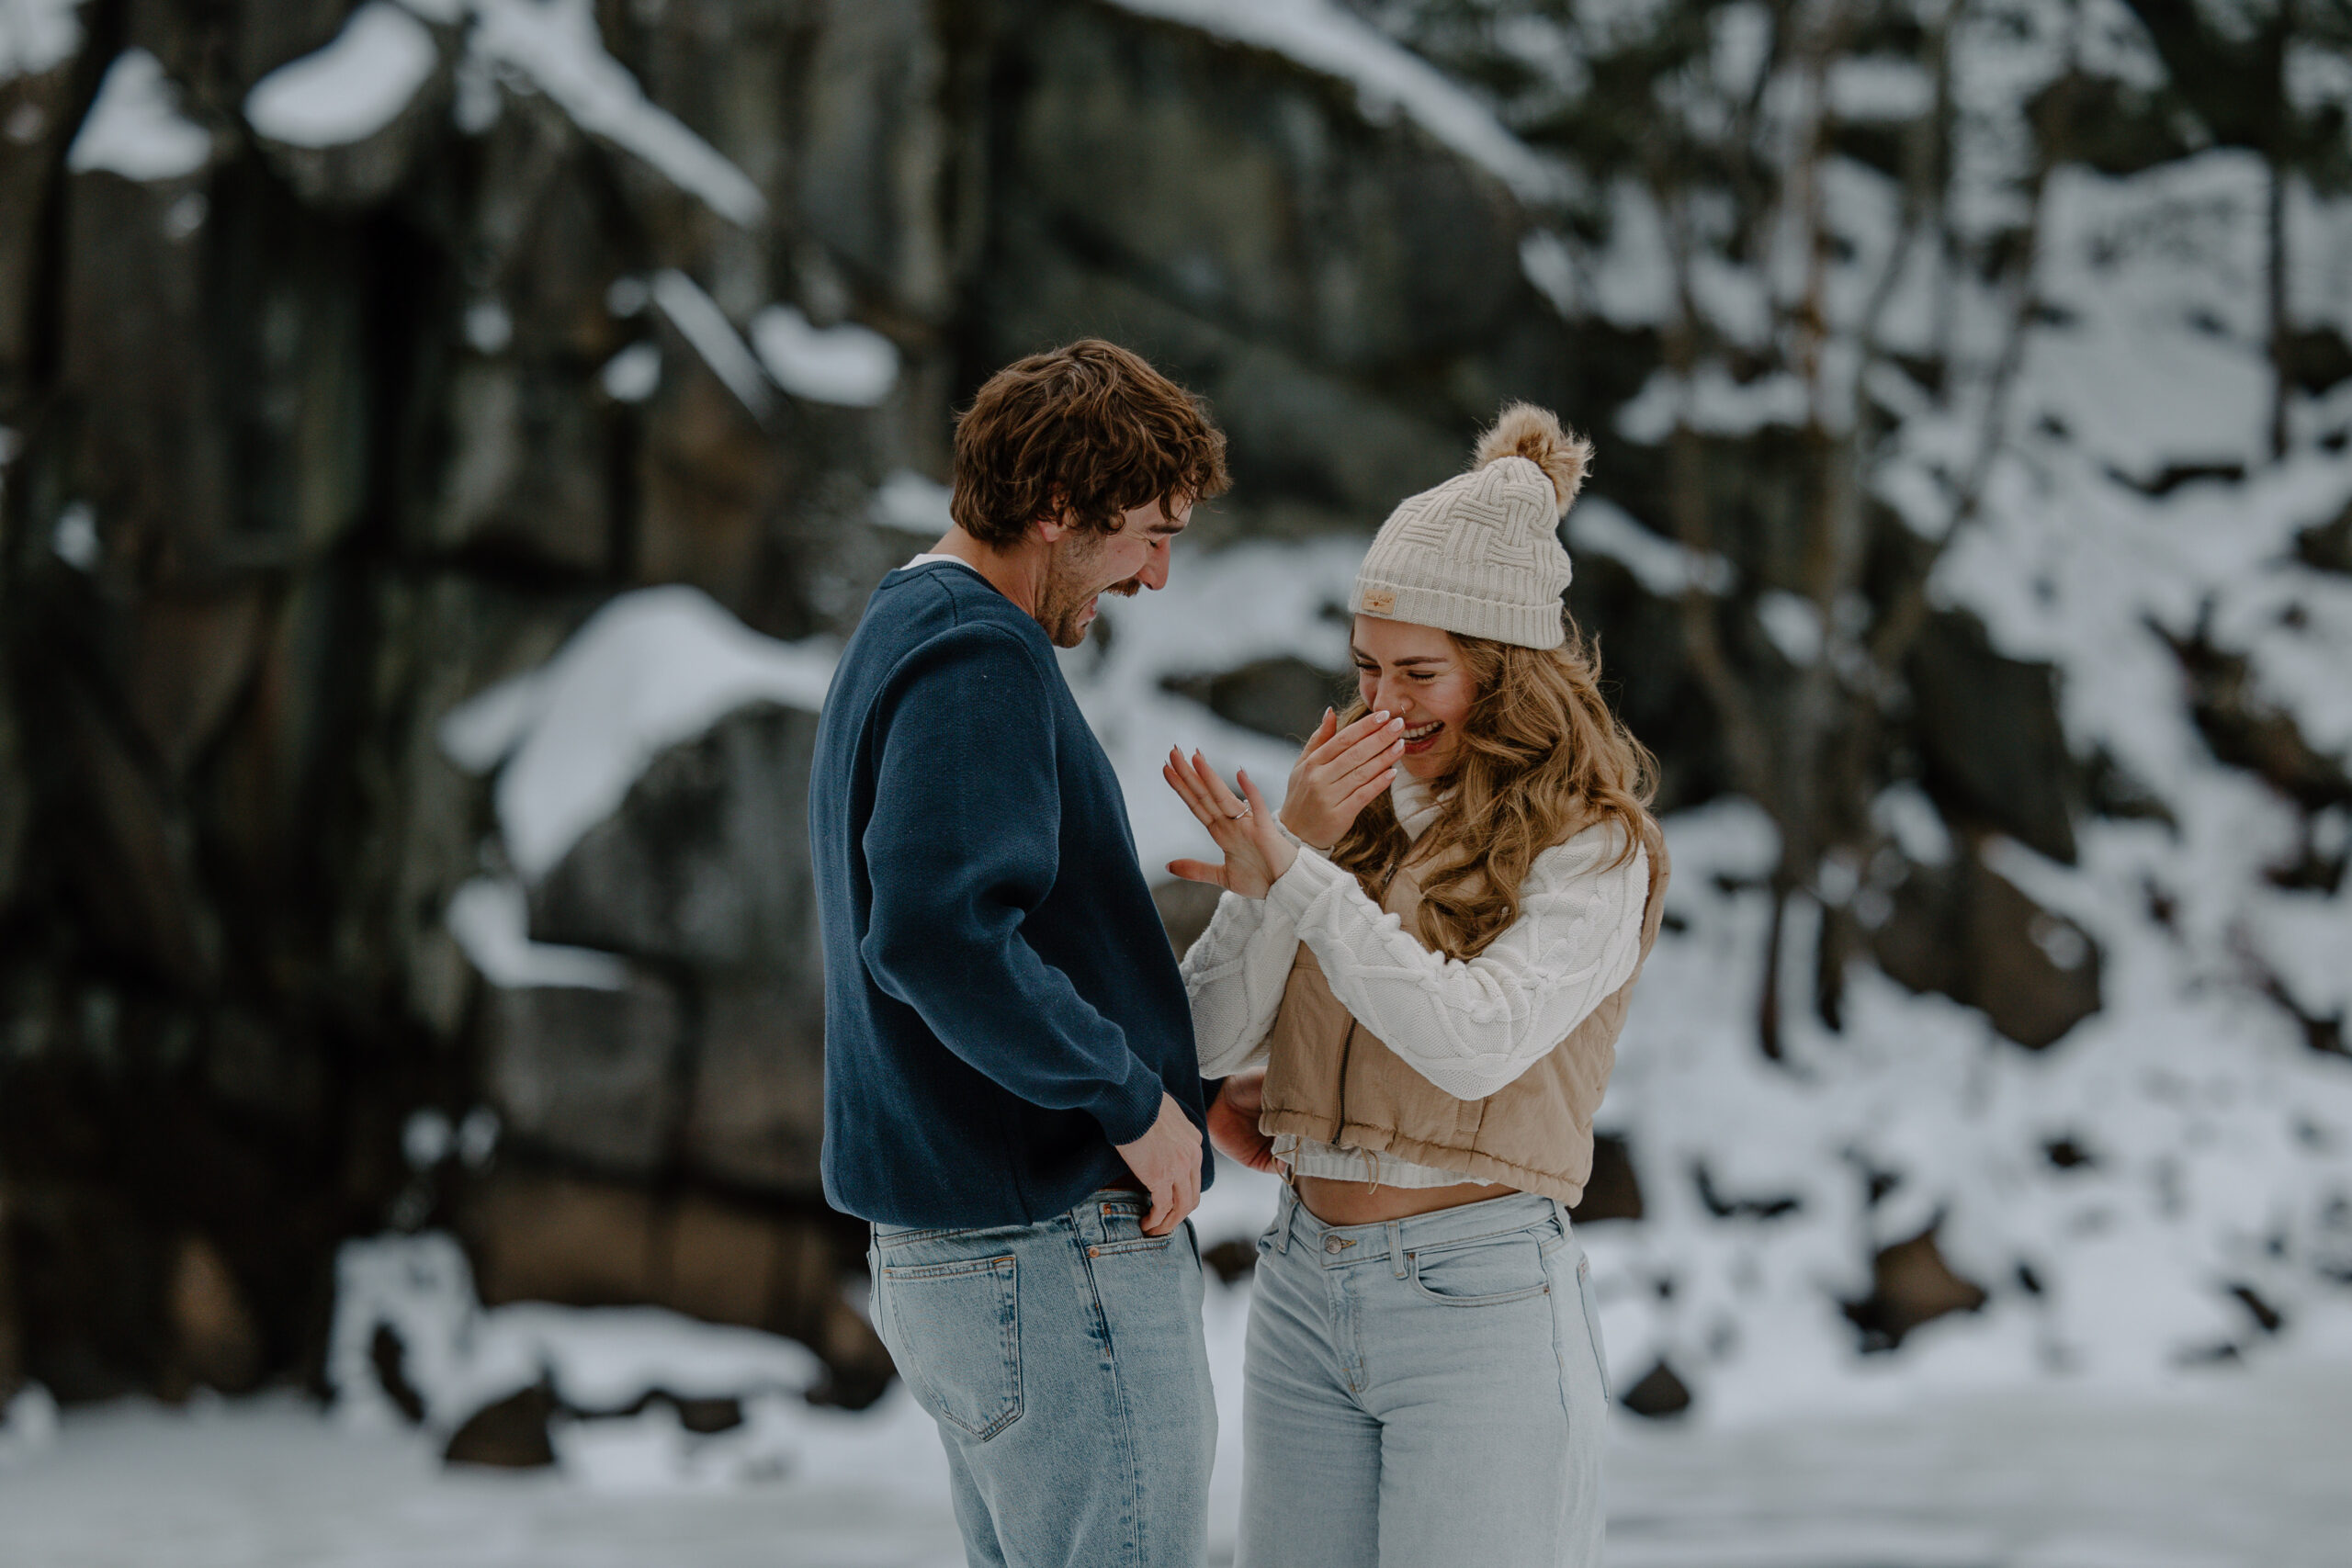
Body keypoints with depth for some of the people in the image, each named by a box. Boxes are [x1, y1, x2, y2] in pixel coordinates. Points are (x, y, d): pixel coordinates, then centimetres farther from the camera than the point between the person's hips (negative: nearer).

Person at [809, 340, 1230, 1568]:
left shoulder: (894, 639, 17)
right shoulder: (979, 659, -15)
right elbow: (938, 936, -30)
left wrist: (1187, 1077, 15)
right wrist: (1135, 1098, -19)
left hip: (946, 1256, 10)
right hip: (1059, 1251, -10)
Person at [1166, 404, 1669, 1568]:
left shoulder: (1591, 849, -6)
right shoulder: (1354, 811, 9)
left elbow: (1480, 1039, -22)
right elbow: (1204, 1042, 3)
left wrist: (1294, 877, -22)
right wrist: (1293, 848, -10)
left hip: (1483, 1296, -5)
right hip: (1303, 1287, 6)